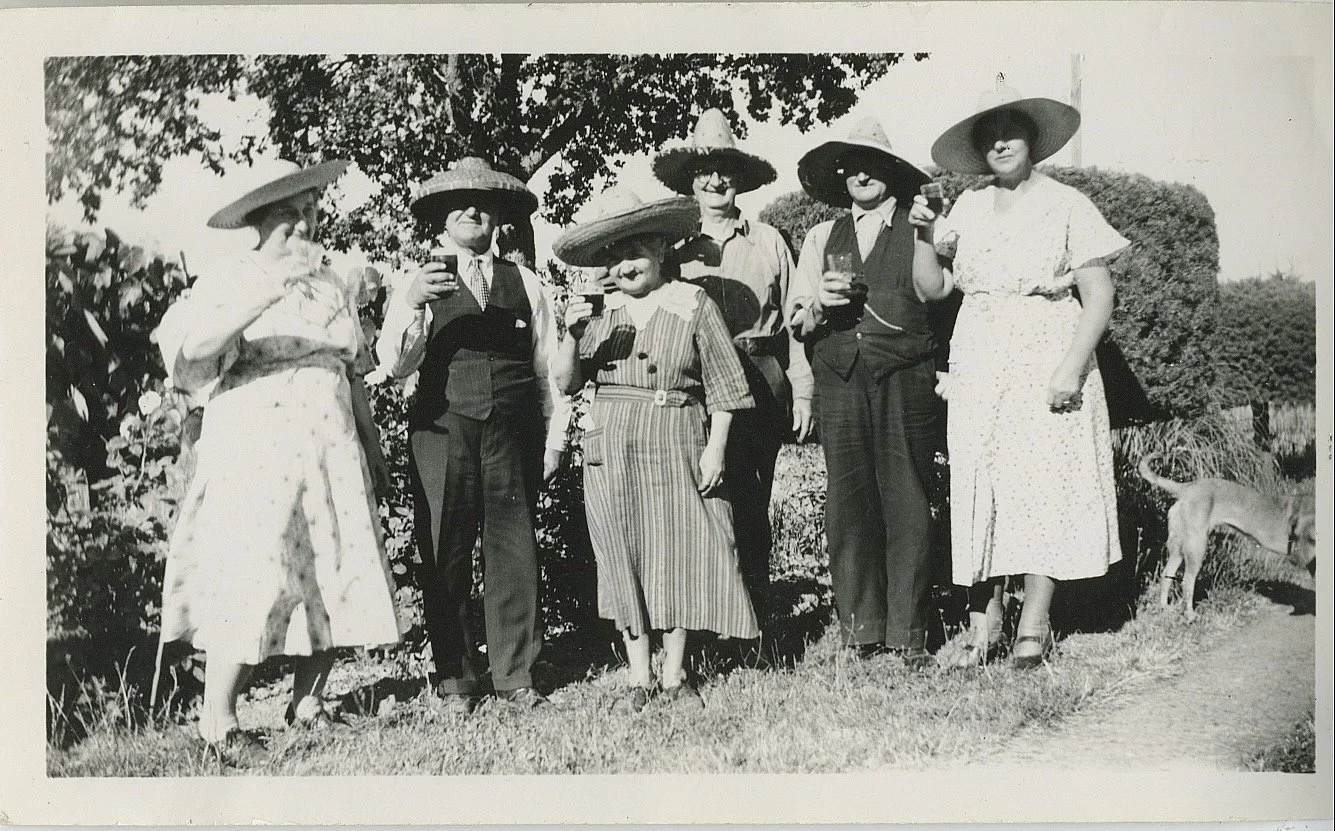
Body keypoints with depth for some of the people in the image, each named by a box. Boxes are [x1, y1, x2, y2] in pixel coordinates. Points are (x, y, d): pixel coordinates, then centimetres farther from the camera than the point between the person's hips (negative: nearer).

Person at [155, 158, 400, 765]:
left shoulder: (336, 286, 16)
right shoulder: (229, 282, -2)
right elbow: (189, 349, -21)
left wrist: (373, 450, 21)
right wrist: (270, 287, -29)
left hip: (332, 451, 6)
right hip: (256, 451, -6)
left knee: (339, 580, 1)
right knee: (252, 583, -12)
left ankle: (306, 704, 17)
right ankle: (216, 723, -1)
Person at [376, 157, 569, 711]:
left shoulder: (523, 283, 14)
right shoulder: (420, 282, 6)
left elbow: (547, 364, 15)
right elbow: (395, 365, -7)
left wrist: (553, 436, 10)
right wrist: (412, 304, -23)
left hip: (513, 436, 2)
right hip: (442, 432, -2)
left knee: (514, 553, 3)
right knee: (445, 558, 1)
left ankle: (515, 675, 14)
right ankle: (455, 679, 12)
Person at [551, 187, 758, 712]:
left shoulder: (693, 305, -1)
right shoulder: (601, 312, 6)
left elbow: (723, 384, 0)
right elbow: (567, 382, 5)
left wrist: (715, 448, -7)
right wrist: (572, 336, -12)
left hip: (676, 445, -2)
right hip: (611, 449, 2)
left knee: (679, 556, 1)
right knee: (623, 559, 5)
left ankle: (675, 677, 14)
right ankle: (638, 677, 16)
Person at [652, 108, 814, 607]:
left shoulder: (768, 241, 11)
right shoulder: (677, 246, 9)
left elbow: (793, 318, 9)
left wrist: (802, 392, 4)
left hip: (759, 383, 1)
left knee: (752, 505, 4)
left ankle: (755, 614, 13)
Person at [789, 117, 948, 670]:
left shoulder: (918, 230, 11)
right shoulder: (823, 237, 19)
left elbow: (935, 295, 2)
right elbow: (797, 322, 12)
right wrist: (818, 304, -5)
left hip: (903, 379, -2)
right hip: (840, 379, 2)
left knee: (905, 500, -4)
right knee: (848, 501, -1)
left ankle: (908, 631, 3)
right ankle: (862, 628, 6)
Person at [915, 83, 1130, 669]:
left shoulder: (1066, 205, 2)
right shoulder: (967, 208, 13)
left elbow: (1098, 296, -3)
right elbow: (932, 288, 13)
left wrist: (1072, 368, -14)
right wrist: (925, 236, -3)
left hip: (1047, 361, -3)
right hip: (978, 365, 3)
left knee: (1044, 482, -5)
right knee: (978, 484, -1)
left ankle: (1033, 624, 2)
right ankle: (982, 620, 2)